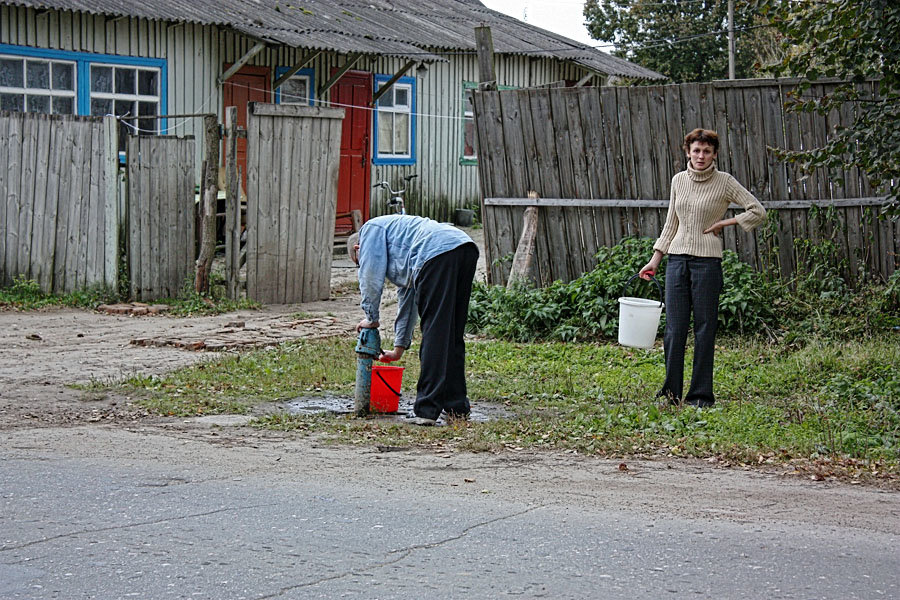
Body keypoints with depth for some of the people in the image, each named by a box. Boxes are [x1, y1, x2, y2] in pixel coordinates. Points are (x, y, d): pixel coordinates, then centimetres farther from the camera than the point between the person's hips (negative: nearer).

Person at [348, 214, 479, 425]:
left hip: (438, 253, -9)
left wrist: (371, 317, 21)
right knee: (452, 335, 14)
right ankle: (457, 406, 18)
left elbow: (371, 275, 7)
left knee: (433, 334, -8)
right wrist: (399, 347, 50)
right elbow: (407, 298, 46)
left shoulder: (370, 228, 20)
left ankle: (426, 410, -7)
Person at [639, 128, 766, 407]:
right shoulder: (679, 180, 10)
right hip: (677, 259, 4)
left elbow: (757, 212, -3)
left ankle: (701, 394, 7)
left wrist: (724, 223, -6)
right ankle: (671, 391, 10)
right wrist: (655, 259, 14)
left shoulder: (725, 182, -3)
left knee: (704, 329, 0)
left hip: (707, 261, -4)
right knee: (674, 328, 2)